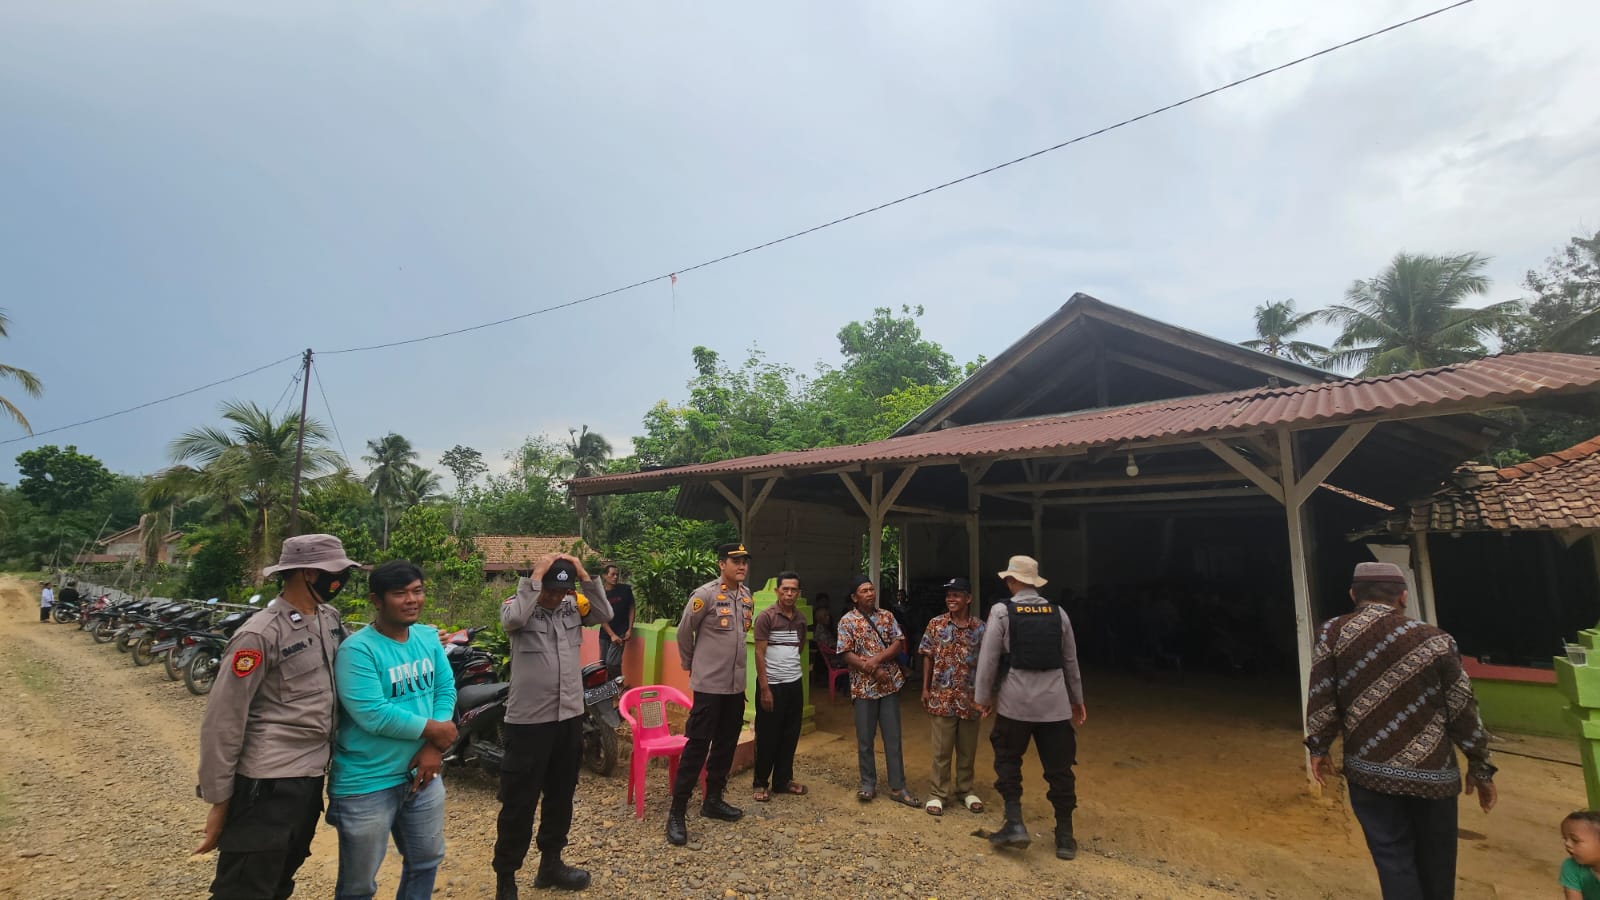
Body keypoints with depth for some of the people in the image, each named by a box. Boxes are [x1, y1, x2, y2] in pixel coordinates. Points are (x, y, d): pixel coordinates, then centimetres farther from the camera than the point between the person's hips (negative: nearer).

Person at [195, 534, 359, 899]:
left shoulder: (330, 618, 4)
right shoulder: (260, 634, -17)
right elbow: (222, 721, -15)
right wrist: (219, 799, -11)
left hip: (313, 775, 7)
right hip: (267, 782, -7)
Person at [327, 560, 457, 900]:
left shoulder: (429, 637, 0)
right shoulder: (357, 649, -21)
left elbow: (445, 689, 0)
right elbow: (373, 716, -27)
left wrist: (435, 747, -14)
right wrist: (436, 730, -17)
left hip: (420, 773, 6)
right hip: (366, 785, -6)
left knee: (427, 860, 24)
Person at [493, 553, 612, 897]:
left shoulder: (573, 605, 1)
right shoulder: (518, 605, -10)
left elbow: (605, 615, -11)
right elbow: (512, 619, -31)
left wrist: (585, 576, -16)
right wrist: (536, 575, -27)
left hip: (570, 717, 5)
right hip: (528, 721, -5)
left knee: (560, 797, 20)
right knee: (519, 803, 6)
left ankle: (550, 863, 38)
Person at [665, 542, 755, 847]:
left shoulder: (747, 595, 5)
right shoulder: (705, 594, -16)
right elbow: (684, 632, -6)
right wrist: (690, 664, 5)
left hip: (736, 684, 7)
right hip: (709, 684, -7)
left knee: (726, 744, 15)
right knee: (698, 745, -3)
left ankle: (713, 800, 31)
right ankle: (677, 812, 8)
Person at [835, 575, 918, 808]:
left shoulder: (887, 616, 5)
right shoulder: (847, 620, -5)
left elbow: (898, 644, -1)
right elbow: (847, 655, -9)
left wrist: (877, 659, -16)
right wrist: (873, 671, -17)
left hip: (890, 684, 3)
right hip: (864, 686, -2)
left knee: (893, 738, 7)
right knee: (865, 739, 7)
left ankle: (897, 788, 16)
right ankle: (868, 784, 22)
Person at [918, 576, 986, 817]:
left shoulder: (980, 629, -2)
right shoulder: (935, 624, -3)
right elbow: (929, 658, 3)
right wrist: (925, 689, 1)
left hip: (970, 698, 1)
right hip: (942, 697, -1)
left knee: (967, 749, 15)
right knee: (941, 749, 7)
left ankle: (966, 790, 32)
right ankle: (939, 793, 20)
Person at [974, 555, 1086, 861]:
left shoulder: (1001, 611, -7)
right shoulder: (1058, 613, 4)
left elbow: (988, 658, -8)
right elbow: (1071, 661, 12)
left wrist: (984, 696, 3)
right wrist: (1077, 699, 23)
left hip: (1015, 701, -3)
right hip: (1055, 702, 3)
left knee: (1008, 760, 15)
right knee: (1059, 767, 11)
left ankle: (1015, 824, 8)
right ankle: (1065, 837, 21)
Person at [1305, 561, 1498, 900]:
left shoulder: (1333, 633, -8)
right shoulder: (1435, 640, -6)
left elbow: (1321, 697, -7)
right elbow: (1463, 710, 1)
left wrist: (1318, 748, 7)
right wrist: (1480, 767, 14)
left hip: (1369, 772, -1)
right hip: (1432, 773, 1)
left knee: (1394, 861, 8)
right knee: (1435, 866, 20)